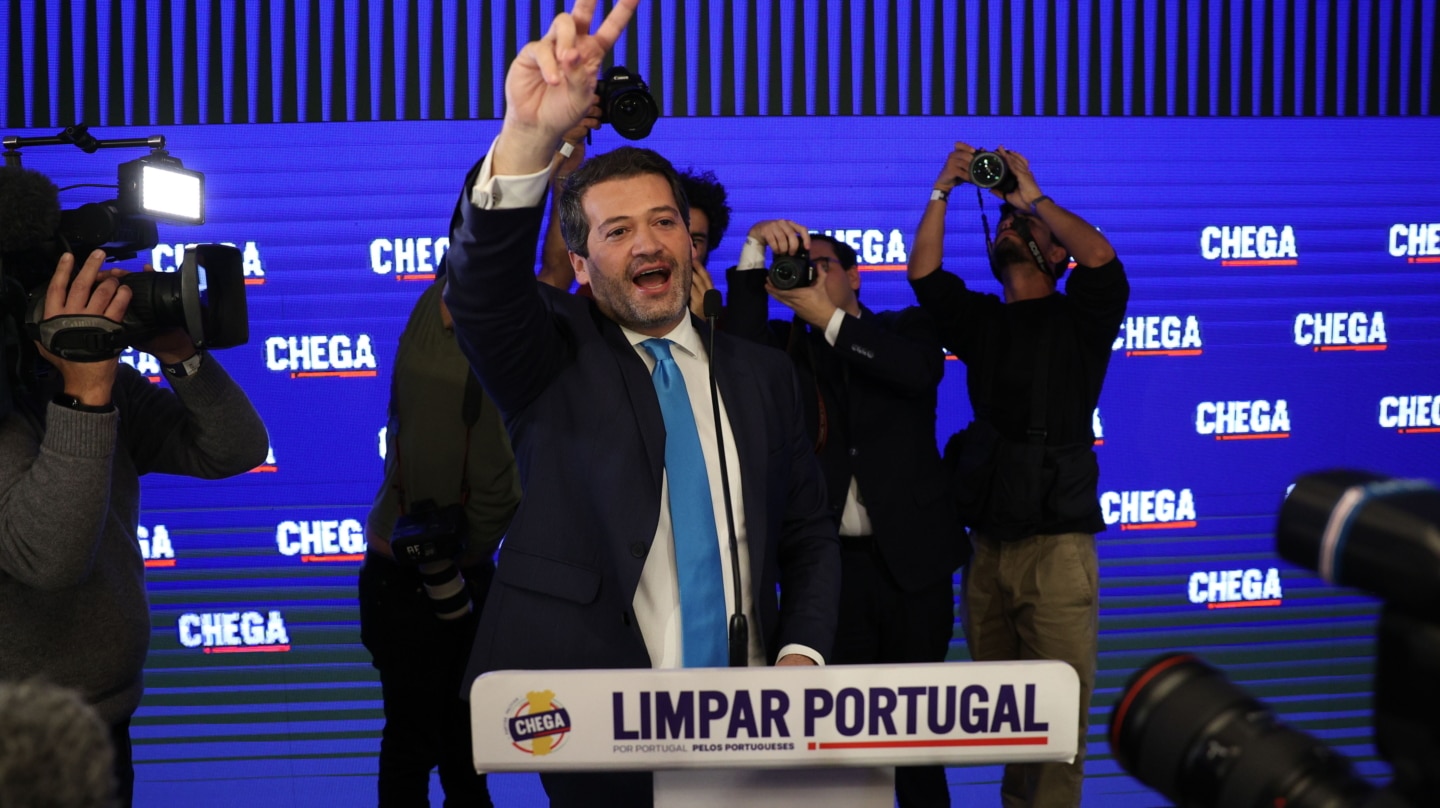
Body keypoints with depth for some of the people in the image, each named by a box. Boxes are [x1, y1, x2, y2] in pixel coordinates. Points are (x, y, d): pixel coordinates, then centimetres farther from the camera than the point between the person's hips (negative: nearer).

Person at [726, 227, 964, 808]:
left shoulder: (906, 329, 7)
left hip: (910, 558, -1)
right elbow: (740, 344, -13)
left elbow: (918, 369, -16)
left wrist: (830, 319, -23)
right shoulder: (788, 347, 9)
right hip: (829, 562, 1)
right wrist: (756, 249, -21)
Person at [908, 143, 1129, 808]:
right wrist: (943, 191, -2)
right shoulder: (979, 321, 17)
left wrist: (1034, 198, -7)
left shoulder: (1077, 318, 6)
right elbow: (923, 274, 4)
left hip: (1057, 544, -4)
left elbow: (1102, 260, -13)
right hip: (988, 544, 4)